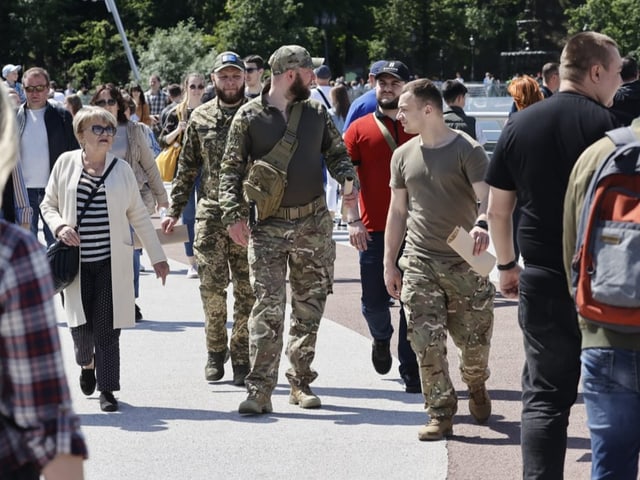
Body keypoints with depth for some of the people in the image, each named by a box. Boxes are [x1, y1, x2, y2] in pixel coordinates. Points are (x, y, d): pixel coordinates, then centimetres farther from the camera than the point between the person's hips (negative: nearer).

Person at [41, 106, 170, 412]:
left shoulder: (121, 169, 4)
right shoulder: (66, 163, 3)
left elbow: (138, 216, 10)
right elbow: (48, 204, 12)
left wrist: (157, 257, 9)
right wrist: (59, 227, -9)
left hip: (112, 261, 0)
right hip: (76, 262, 0)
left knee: (108, 328, -3)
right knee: (81, 324, -2)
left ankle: (107, 389, 8)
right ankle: (86, 363, 31)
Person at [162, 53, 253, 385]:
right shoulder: (200, 118, 10)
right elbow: (187, 168, 14)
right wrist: (174, 210, 10)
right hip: (210, 213, 1)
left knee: (246, 289, 1)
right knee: (212, 285, -2)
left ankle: (241, 357, 10)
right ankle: (215, 351, 16)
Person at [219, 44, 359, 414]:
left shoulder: (317, 113, 8)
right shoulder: (249, 116, -2)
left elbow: (338, 154, 13)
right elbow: (231, 169, -1)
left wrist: (350, 182, -8)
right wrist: (233, 214, -12)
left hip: (314, 223, 4)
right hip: (267, 226, -4)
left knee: (309, 307, 8)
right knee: (268, 307, -10)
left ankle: (301, 382, 19)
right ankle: (260, 390, -10)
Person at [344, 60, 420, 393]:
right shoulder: (359, 129, 4)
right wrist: (353, 220, -7)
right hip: (374, 231, 0)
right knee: (373, 301, 5)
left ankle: (411, 372, 9)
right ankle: (381, 338, 38)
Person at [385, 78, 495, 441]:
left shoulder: (467, 150, -6)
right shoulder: (404, 155, 10)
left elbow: (486, 197, -16)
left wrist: (482, 225, -38)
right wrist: (389, 263, 14)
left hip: (464, 262, -3)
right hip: (419, 262, 3)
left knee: (475, 340, 5)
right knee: (427, 342, -6)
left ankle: (477, 388, 36)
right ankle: (441, 414, 1)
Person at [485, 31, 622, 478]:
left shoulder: (519, 125, 3)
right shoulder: (606, 123, -9)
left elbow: (497, 210, 8)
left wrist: (507, 264, 21)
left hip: (543, 281, 3)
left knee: (545, 397, 5)